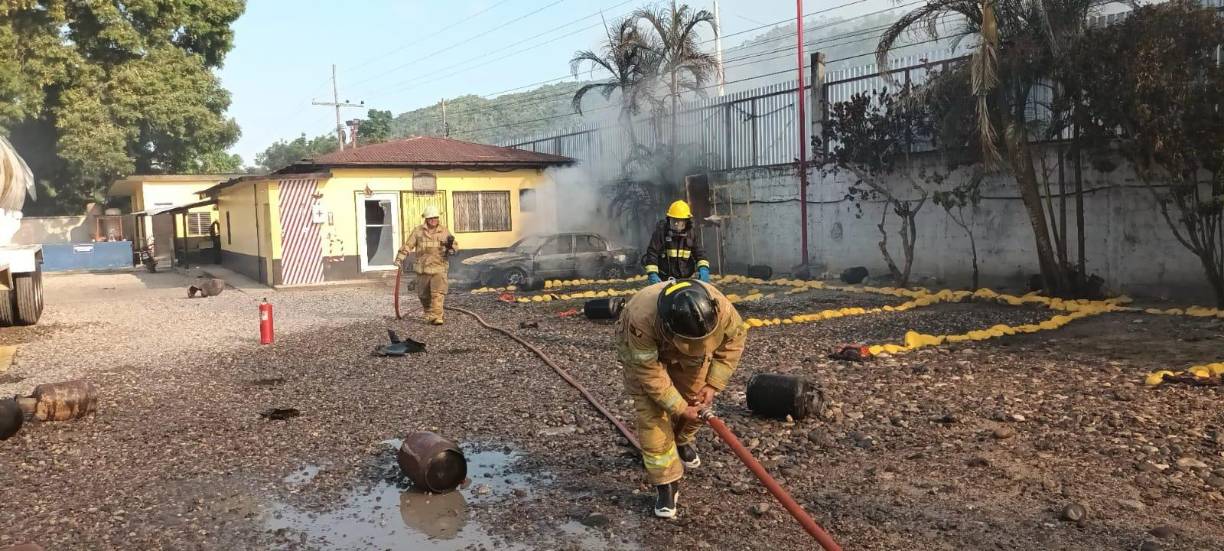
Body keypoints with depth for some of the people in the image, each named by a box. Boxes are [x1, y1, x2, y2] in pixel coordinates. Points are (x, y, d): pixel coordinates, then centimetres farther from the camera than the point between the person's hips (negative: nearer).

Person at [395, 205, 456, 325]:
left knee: (438, 293, -16)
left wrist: (450, 246, -15)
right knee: (423, 295, 12)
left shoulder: (444, 231, 4)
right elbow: (408, 245, 1)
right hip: (422, 268, 1)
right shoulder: (418, 231, 2)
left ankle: (436, 317, -17)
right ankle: (428, 314, 34)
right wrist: (399, 258, -8)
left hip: (439, 268, -1)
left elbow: (454, 247, 8)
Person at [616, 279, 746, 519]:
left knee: (692, 398, 8)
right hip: (643, 351, -3)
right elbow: (649, 371, -33)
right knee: (652, 413, -14)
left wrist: (713, 385, -18)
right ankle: (666, 484, -3)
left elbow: (735, 338, -16)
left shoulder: (720, 307, -37)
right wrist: (679, 408, -28)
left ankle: (684, 442, 41)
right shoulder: (642, 319, -46)